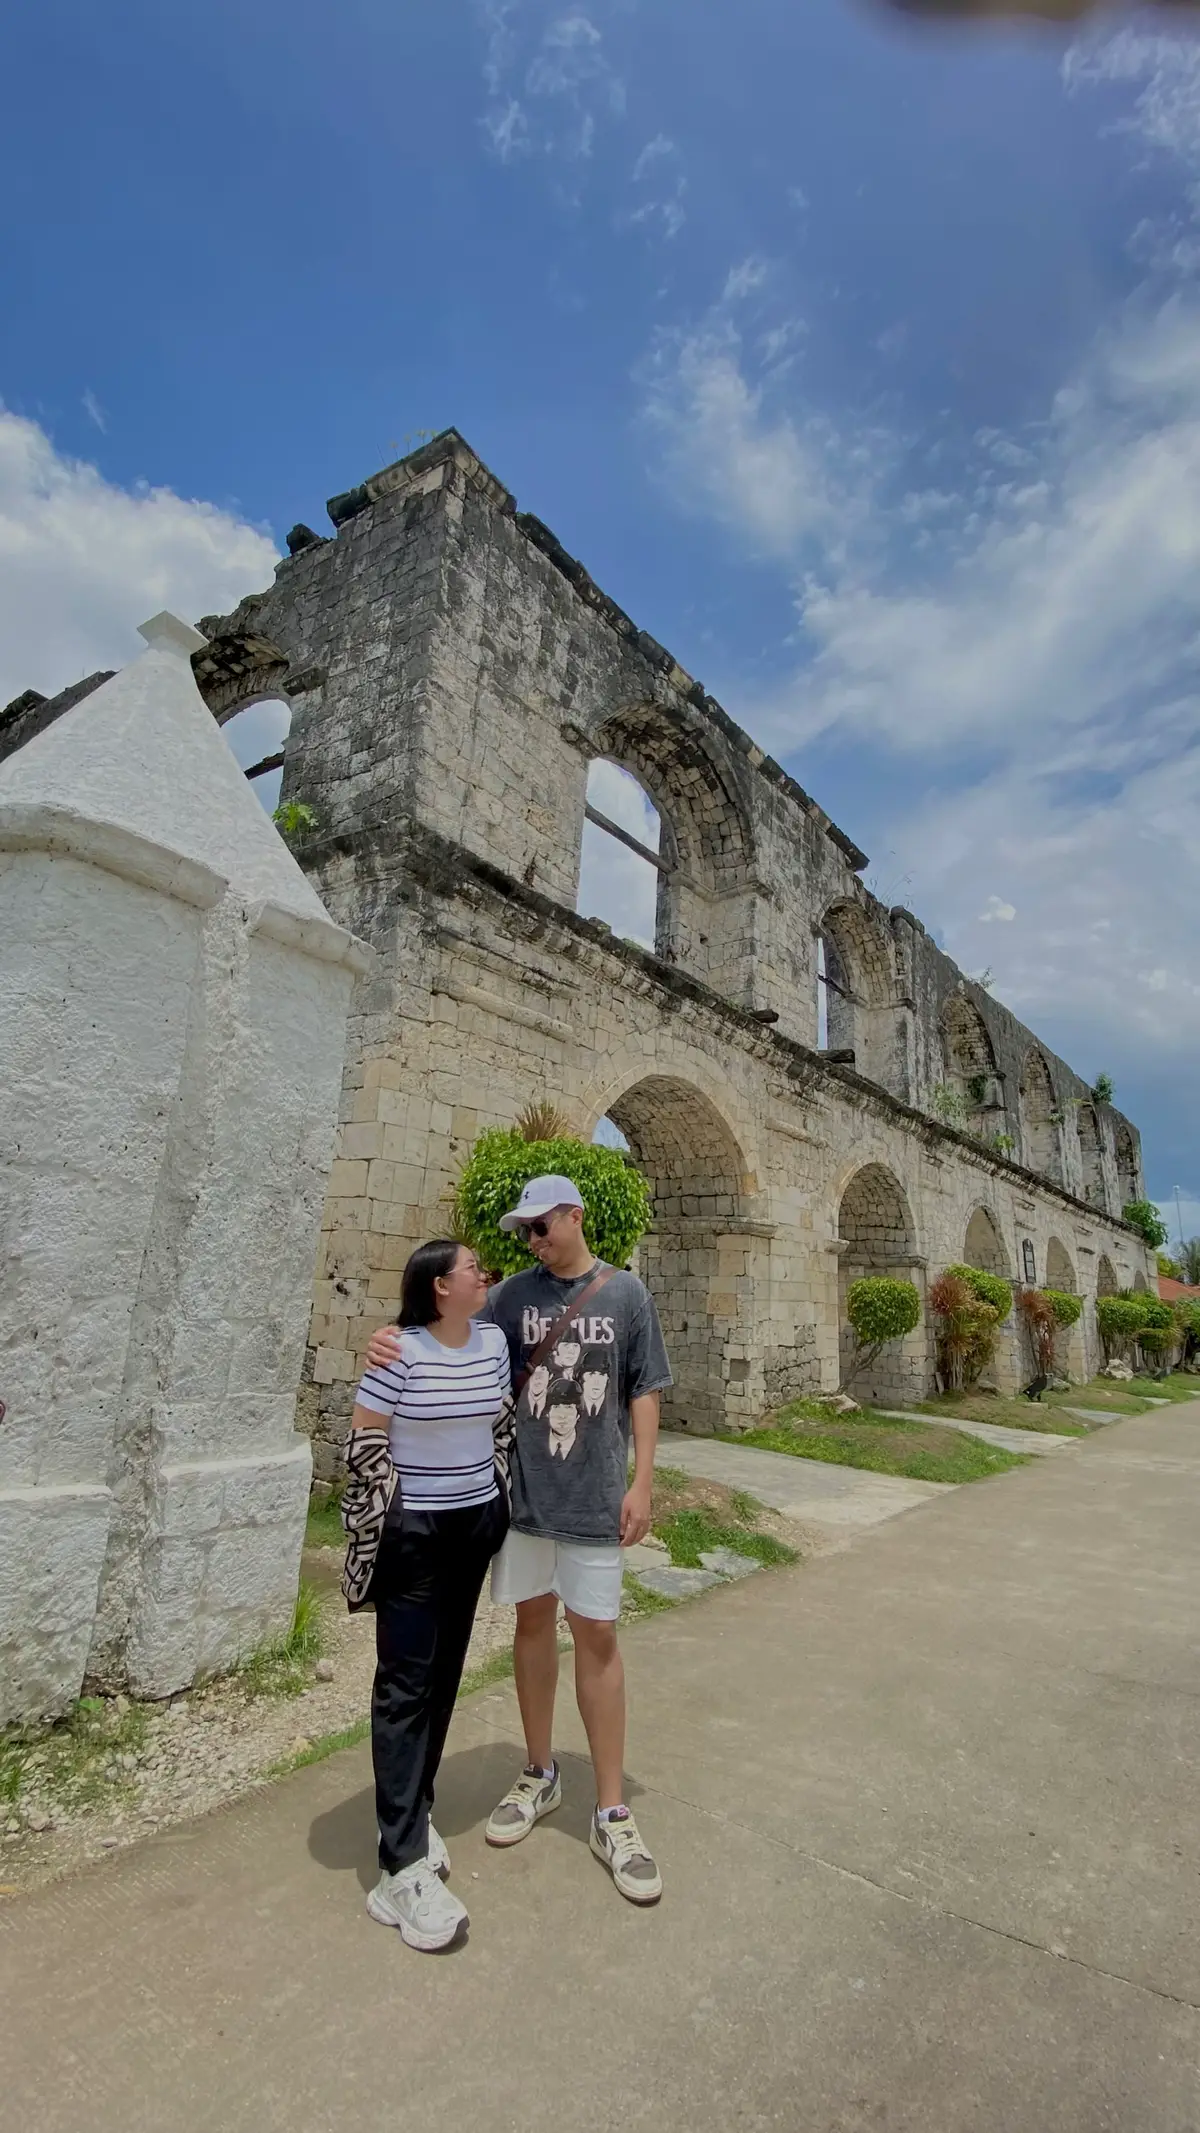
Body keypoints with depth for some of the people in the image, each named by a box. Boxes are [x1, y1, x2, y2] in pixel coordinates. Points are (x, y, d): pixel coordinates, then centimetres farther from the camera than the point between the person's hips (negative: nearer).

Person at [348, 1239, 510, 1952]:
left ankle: (414, 1811, 34)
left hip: (476, 1523, 6)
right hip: (412, 1532, -6)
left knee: (445, 1674, 16)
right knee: (406, 1683, 0)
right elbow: (363, 1443, -11)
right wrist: (375, 1522, -9)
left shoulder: (494, 1341, 1)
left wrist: (506, 1499, 15)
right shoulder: (400, 1351, -17)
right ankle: (404, 1866, 7)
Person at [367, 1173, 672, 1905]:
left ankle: (612, 1811, 23)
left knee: (597, 1634, 5)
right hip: (521, 1489, 3)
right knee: (534, 1622, 17)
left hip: (595, 1495, -2)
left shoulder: (626, 1294, -5)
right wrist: (400, 1345, -20)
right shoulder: (515, 1293, -1)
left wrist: (642, 1482, -4)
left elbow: (644, 1393, -1)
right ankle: (540, 1775, 38)